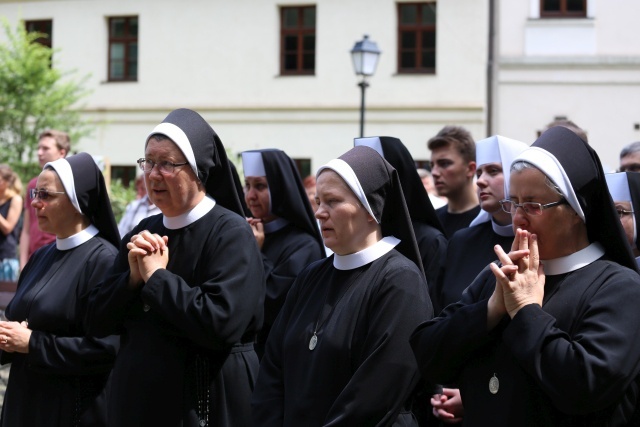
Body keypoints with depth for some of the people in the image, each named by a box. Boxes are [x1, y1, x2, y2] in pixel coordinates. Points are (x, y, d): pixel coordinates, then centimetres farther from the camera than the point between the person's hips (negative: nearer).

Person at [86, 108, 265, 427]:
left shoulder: (231, 233, -12)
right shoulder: (143, 234, 8)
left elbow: (222, 324, -25)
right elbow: (97, 322, 6)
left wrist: (157, 276, -16)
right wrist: (133, 277, -11)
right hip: (137, 399, 6)